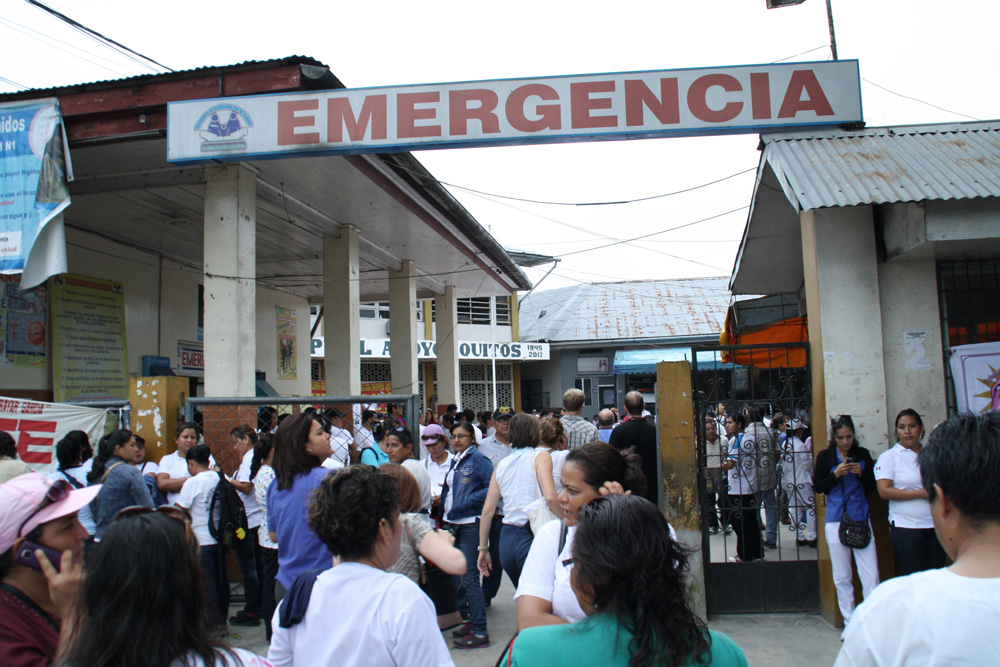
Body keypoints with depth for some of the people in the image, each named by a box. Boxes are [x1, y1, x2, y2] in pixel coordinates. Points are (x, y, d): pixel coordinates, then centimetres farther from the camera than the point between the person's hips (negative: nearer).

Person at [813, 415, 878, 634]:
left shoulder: (863, 454, 7)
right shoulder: (825, 456, 2)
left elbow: (872, 487, 9)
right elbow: (818, 487, 0)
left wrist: (861, 473, -10)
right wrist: (836, 474, -14)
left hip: (861, 517, 1)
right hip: (835, 519, -1)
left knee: (871, 574, -5)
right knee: (842, 577, 5)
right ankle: (849, 621, 16)